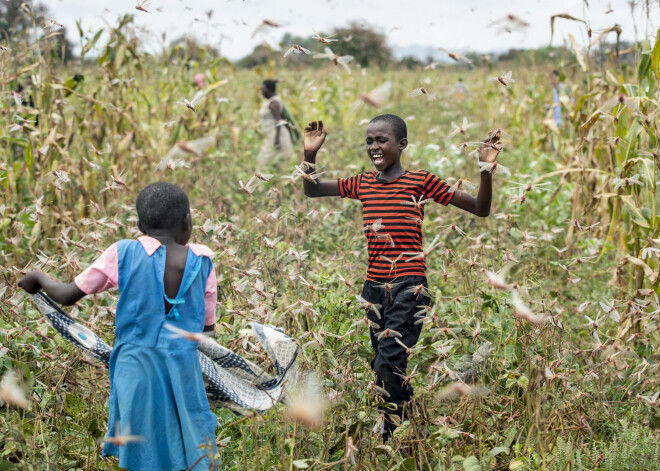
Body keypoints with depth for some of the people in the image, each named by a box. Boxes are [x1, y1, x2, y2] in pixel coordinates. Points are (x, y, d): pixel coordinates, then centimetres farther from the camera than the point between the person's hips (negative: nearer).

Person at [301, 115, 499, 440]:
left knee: (388, 366, -17)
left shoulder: (421, 181, -3)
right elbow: (311, 191, 19)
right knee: (383, 367, 14)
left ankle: (386, 439, -9)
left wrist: (486, 169, -16)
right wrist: (310, 154, 3)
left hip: (408, 287, -6)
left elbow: (480, 209, -1)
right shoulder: (362, 183, 10)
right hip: (373, 287, 6)